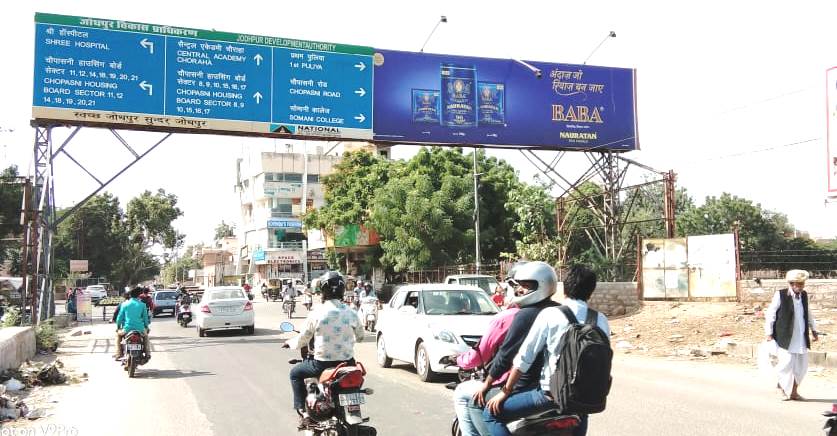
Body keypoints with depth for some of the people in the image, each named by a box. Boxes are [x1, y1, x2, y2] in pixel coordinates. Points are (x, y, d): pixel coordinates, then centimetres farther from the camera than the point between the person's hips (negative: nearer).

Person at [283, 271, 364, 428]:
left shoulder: (316, 313, -10)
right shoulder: (351, 313, -3)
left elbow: (302, 340, 0)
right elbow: (360, 336, 12)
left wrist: (290, 343, 22)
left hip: (322, 364, -3)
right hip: (347, 362, 3)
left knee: (295, 373, 22)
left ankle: (303, 411, 10)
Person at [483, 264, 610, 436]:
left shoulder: (549, 314, -9)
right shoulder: (601, 320, 2)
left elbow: (525, 357, -9)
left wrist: (505, 391, 0)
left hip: (552, 394, -5)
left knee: (492, 413, 3)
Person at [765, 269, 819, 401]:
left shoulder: (804, 295, 8)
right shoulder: (780, 295, -9)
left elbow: (808, 313, 22)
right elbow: (770, 314, -6)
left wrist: (813, 330, 21)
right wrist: (769, 333, -7)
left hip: (802, 338, 6)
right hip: (786, 338, -6)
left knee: (801, 366, 7)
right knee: (787, 364, -7)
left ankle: (794, 392, 21)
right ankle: (782, 385, 18)